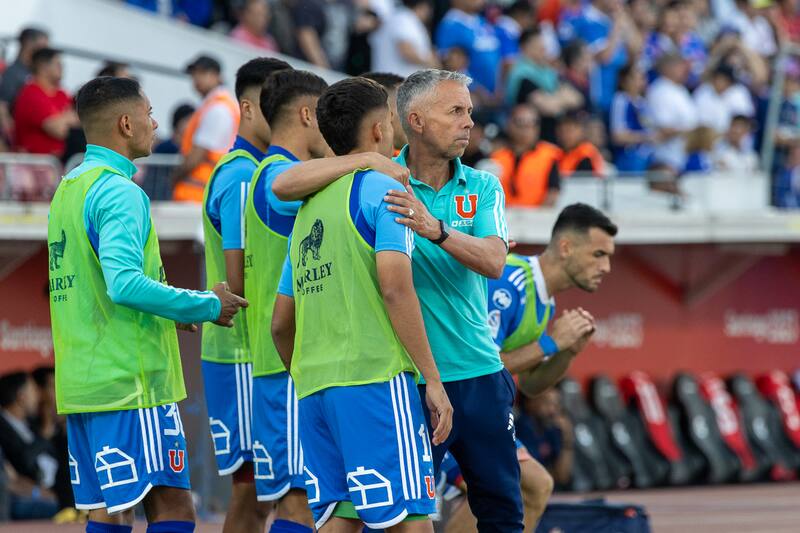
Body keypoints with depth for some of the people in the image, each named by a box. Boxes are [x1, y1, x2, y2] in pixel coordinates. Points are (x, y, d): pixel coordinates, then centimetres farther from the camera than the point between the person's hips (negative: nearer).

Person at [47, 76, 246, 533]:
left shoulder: (68, 189, 17)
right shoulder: (118, 191, -13)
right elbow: (125, 284, -24)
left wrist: (171, 314, 21)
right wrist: (206, 307, -14)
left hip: (81, 385, 9)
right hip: (131, 383, -9)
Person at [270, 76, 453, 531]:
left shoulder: (311, 208, 21)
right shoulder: (381, 189, -2)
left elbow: (281, 323, 22)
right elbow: (395, 288, -14)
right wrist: (433, 381, -12)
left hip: (313, 387, 8)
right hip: (374, 377, -8)